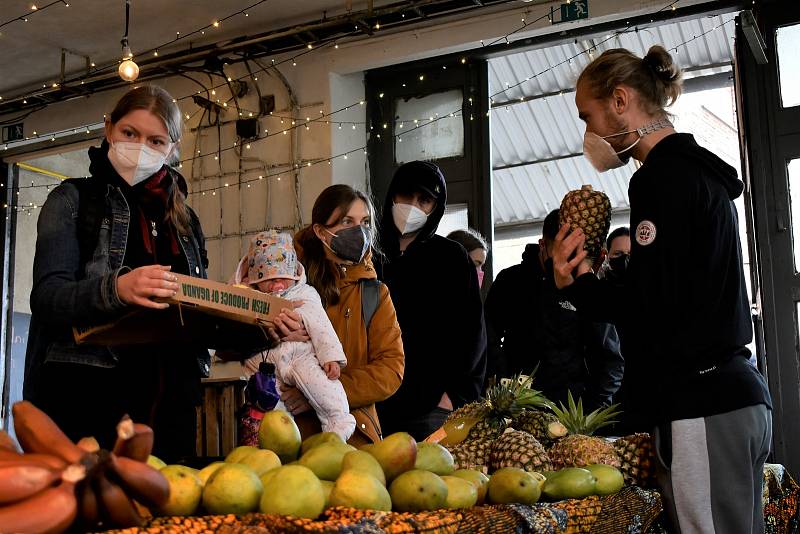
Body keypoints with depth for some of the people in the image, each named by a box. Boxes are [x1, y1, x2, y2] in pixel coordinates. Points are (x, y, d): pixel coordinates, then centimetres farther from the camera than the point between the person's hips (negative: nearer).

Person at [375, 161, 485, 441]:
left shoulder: (450, 257, 3)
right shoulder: (376, 258, 13)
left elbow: (472, 333, 0)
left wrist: (454, 394, -8)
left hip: (433, 406, -3)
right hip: (379, 404, 3)